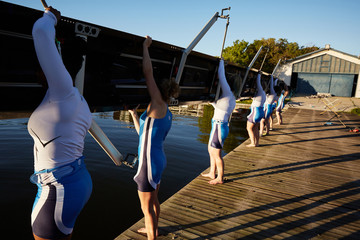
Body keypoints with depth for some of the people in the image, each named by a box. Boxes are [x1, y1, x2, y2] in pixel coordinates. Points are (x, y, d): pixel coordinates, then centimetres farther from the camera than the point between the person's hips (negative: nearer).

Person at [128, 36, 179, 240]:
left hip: (150, 163, -9)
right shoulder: (167, 114, 8)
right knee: (153, 200, 28)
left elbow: (148, 72, -19)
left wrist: (145, 46, -7)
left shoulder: (159, 106, -16)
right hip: (159, 160, 9)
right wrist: (134, 115, 26)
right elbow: (144, 133, 19)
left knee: (146, 207, 9)